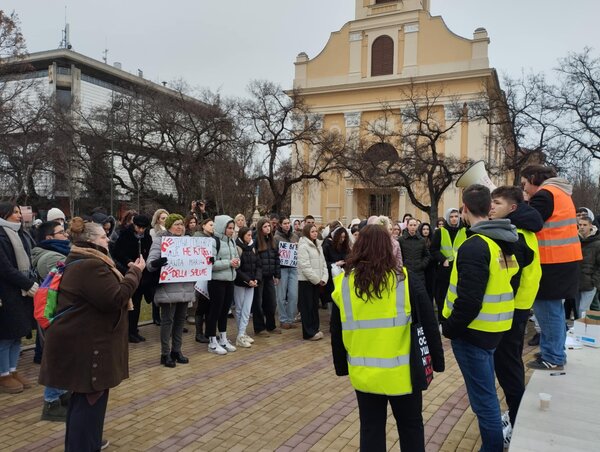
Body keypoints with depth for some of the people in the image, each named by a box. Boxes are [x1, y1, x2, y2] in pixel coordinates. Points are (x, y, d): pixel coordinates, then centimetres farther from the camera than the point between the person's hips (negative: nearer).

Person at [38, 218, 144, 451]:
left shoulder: (79, 261, 14)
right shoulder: (90, 266, -22)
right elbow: (115, 299, -27)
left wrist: (129, 272, 13)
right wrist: (135, 272, -18)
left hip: (82, 341, 11)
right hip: (85, 344, -11)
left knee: (83, 397, 23)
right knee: (90, 399, 0)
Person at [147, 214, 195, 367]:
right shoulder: (160, 240, -5)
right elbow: (150, 263, -14)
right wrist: (156, 263, -36)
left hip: (185, 289, 6)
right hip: (168, 289, -6)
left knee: (180, 320, 12)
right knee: (167, 320, 0)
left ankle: (176, 350, 23)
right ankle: (165, 354, 10)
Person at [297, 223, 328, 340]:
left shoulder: (318, 245, 13)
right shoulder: (303, 246, -13)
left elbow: (323, 263, 12)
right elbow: (305, 266, -19)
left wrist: (324, 278, -2)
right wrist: (317, 279, -16)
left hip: (316, 281, 8)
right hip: (306, 280, -8)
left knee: (315, 305, 14)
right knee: (307, 307, -1)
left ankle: (315, 329, 24)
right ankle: (309, 333, 4)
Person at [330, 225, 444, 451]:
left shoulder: (343, 283, -5)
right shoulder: (404, 279, -11)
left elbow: (336, 333, 4)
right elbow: (429, 325, -6)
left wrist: (341, 366, 17)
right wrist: (437, 360, 6)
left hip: (363, 373, 2)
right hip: (401, 372, -1)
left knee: (371, 428, 16)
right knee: (411, 426, 18)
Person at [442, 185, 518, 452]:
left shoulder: (475, 246, -23)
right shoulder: (504, 242, 5)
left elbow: (469, 300, -26)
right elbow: (510, 279, 16)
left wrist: (448, 328, -13)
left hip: (474, 330, -9)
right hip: (494, 328, 9)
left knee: (483, 396, 2)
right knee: (486, 391, 24)